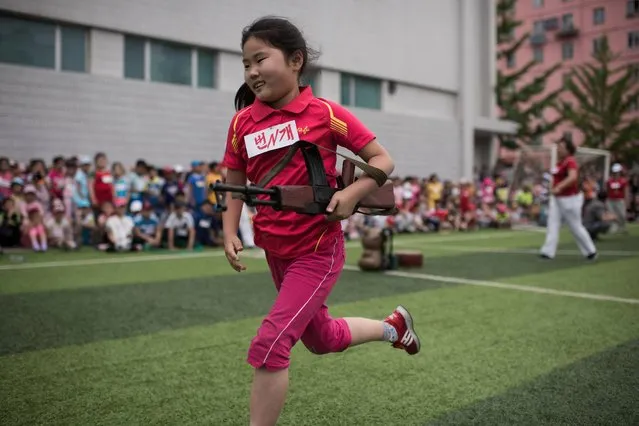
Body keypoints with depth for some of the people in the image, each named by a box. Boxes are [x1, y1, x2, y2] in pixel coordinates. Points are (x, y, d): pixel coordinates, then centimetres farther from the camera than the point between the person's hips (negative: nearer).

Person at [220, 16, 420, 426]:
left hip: (318, 250, -6)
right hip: (276, 251, 6)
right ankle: (393, 326, 49)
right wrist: (231, 234, -5)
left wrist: (351, 194, -22)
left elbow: (383, 160, -7)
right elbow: (235, 186, 8)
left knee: (271, 344, -15)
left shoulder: (324, 113, -12)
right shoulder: (242, 122, -1)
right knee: (321, 338, 23)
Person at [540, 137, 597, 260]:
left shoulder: (570, 162, -18)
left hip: (570, 199, -8)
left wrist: (558, 187, -47)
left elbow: (573, 177, -36)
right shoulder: (559, 162, 8)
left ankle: (590, 251, 22)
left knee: (576, 226, 4)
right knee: (552, 224, -2)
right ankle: (548, 252, -5)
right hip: (556, 199, 8)